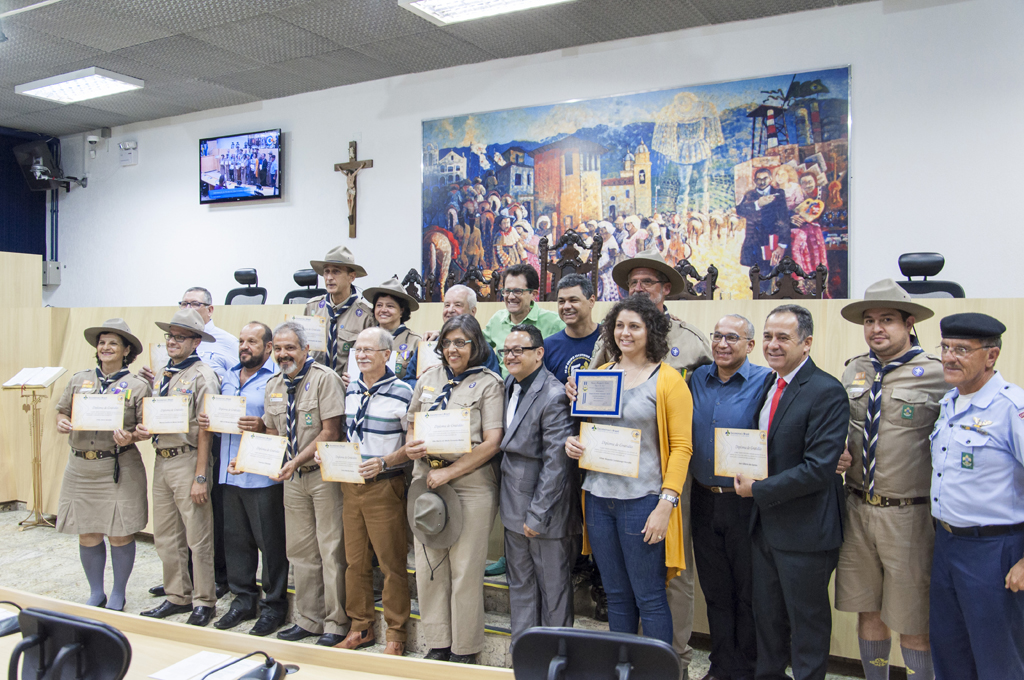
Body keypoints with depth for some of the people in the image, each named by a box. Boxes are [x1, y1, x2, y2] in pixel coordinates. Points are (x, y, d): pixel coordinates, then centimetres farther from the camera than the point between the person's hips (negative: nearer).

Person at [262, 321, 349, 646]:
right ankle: (308, 619, 25)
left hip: (324, 474, -7)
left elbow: (331, 433, -16)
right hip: (292, 477, 7)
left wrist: (297, 462, -18)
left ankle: (336, 623, 9)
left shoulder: (324, 378, -12)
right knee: (299, 550, 12)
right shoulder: (274, 384, 11)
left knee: (331, 551, -2)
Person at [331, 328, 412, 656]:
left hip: (385, 486, -5)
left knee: (392, 562, 1)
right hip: (350, 484, 6)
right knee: (355, 561, 13)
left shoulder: (401, 392, -8)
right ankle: (360, 628, 26)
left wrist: (384, 462, -22)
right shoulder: (349, 389, 10)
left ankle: (396, 634, 14)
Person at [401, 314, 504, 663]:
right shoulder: (428, 378, 12)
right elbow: (412, 425, 19)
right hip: (425, 478, 5)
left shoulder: (488, 383, -1)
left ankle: (465, 648, 17)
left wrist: (450, 471, -13)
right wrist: (410, 448, -4)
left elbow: (491, 442, -8)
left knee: (465, 569, 2)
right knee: (428, 565, 8)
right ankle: (437, 644, 23)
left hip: (470, 481, -4)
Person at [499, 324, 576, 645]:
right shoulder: (510, 384, 7)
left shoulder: (553, 395, -19)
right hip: (514, 508, 8)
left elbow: (556, 462, -20)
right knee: (519, 585, 18)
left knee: (553, 588, 8)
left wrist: (538, 514, -18)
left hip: (544, 510, -8)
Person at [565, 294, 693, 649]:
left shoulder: (668, 380, -5)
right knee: (616, 595, 15)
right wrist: (572, 442, 0)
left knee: (649, 598, 1)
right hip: (598, 496, 5)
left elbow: (681, 447, -8)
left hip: (642, 499, -5)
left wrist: (666, 503, -16)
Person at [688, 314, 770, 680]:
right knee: (715, 591, 15)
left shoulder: (765, 382, -9)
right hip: (704, 500, 5)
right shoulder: (698, 379, 7)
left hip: (745, 501, -5)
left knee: (749, 592, 9)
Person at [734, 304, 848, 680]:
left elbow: (819, 469, -23)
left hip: (804, 531, -8)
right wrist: (746, 476, 1)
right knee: (766, 617, 21)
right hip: (765, 523, 8)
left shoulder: (827, 392, -17)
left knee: (808, 623, 10)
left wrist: (758, 490, -17)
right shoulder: (768, 384, 9)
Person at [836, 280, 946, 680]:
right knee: (868, 612, 16)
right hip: (858, 509, 5)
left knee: (912, 622, 7)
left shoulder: (937, 375, -10)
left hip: (908, 514, -5)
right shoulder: (854, 370, 8)